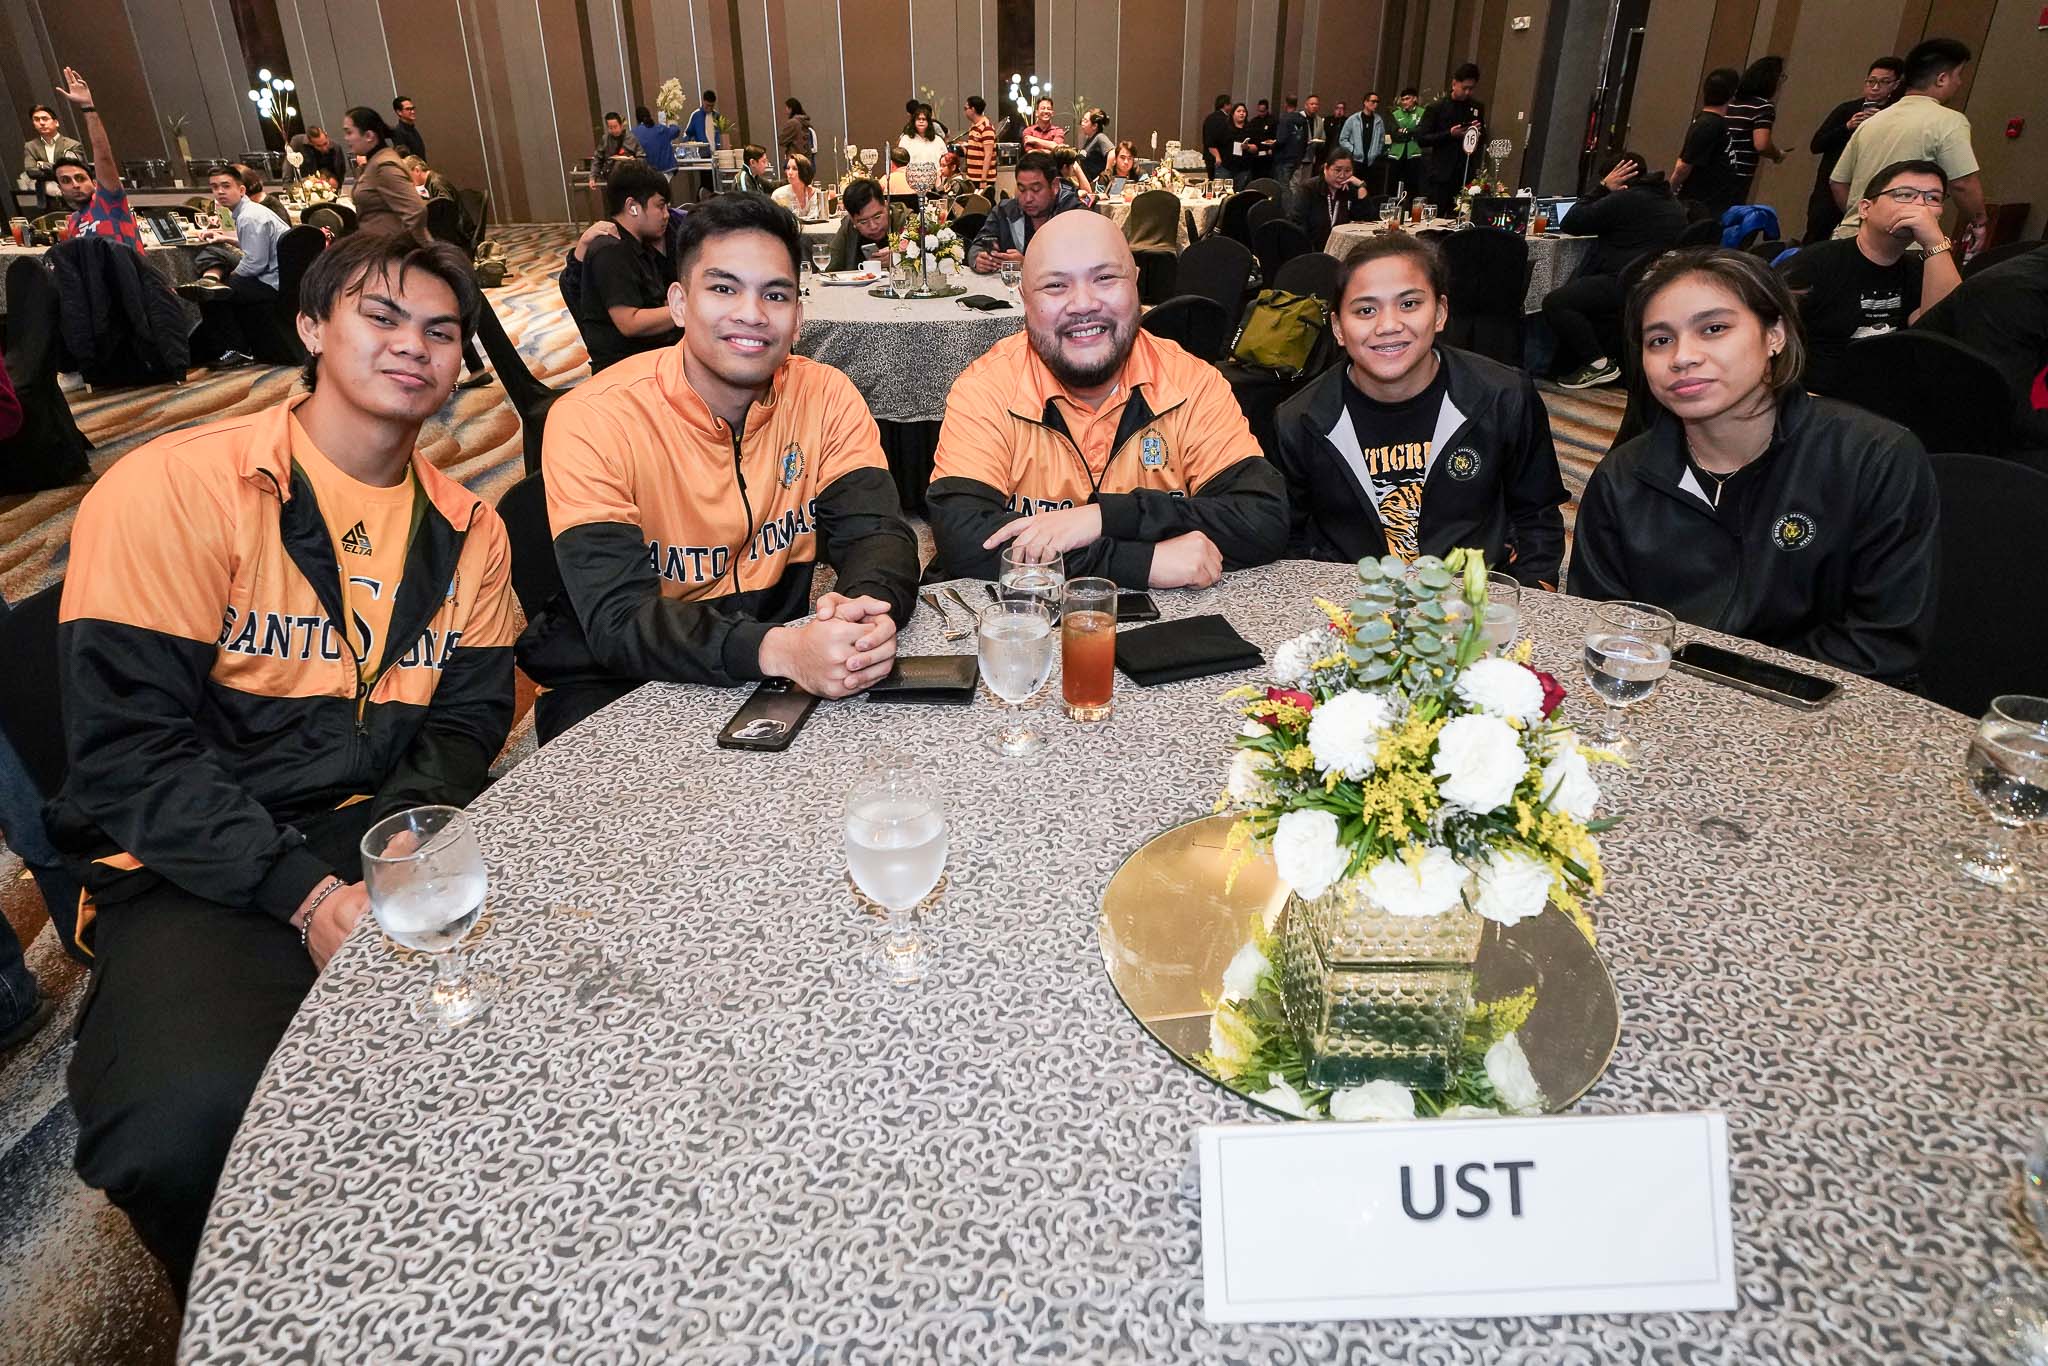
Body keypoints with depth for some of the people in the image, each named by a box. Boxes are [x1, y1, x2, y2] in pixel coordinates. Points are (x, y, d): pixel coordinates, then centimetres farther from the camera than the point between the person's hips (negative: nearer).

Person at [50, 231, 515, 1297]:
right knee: (196, 1118, -32)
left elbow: (466, 724, 7)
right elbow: (128, 751, -11)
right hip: (200, 875, -4)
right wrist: (309, 891, -21)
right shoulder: (176, 489, -7)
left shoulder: (467, 530, 9)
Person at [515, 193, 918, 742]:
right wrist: (778, 651, -43)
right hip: (616, 688, -4)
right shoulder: (592, 419, -17)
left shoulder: (825, 395, -5)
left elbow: (875, 532, -12)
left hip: (783, 669, 5)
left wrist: (869, 608, -38)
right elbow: (617, 619, -26)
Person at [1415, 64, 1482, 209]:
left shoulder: (1476, 108, 13)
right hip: (1440, 176, -3)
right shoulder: (1437, 108, 1)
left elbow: (1483, 141, 20)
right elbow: (1421, 139, -6)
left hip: (1466, 175, 3)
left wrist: (1478, 132, -3)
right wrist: (1449, 134, -14)